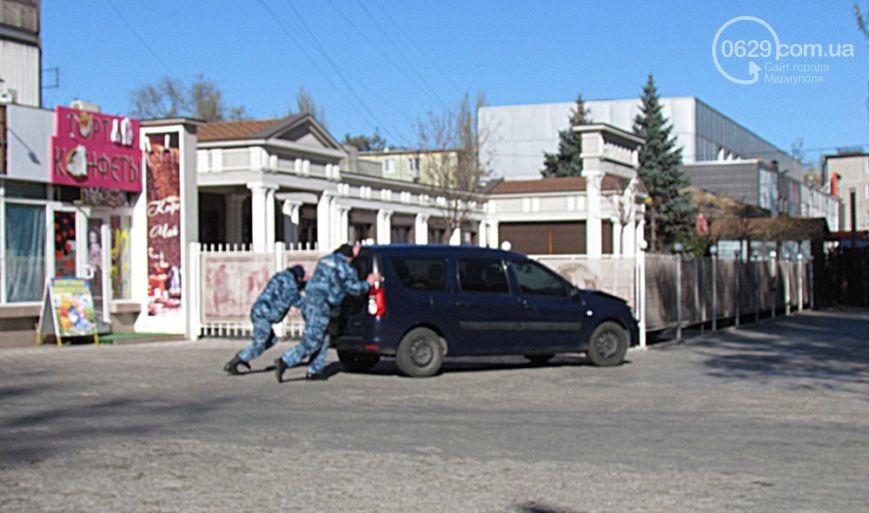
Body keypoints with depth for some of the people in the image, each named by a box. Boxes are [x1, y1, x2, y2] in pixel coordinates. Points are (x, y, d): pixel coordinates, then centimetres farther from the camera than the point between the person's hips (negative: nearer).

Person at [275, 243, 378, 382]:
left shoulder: (326, 260, 18)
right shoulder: (345, 268, -6)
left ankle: (314, 371, 16)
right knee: (311, 343, -8)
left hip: (309, 301, 9)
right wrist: (368, 283, 14)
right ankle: (284, 362, -15)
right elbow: (354, 289, -1)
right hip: (320, 305, -9)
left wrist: (353, 253, 42)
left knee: (323, 340, 17)